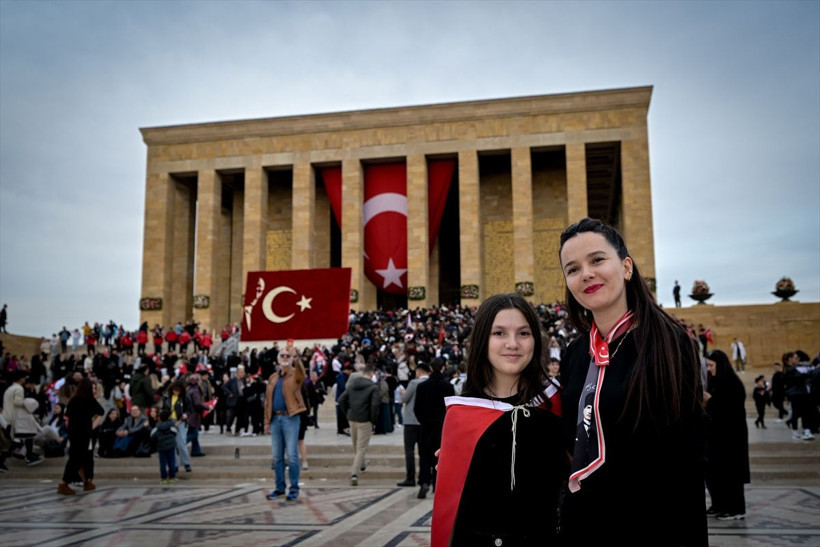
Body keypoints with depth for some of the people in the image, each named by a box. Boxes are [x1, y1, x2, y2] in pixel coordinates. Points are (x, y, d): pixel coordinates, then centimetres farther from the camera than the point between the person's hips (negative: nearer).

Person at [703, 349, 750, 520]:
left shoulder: (732, 383, -13)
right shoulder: (714, 381, 11)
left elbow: (734, 409, -18)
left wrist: (711, 400, -19)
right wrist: (704, 401, 0)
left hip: (731, 434, -8)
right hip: (715, 432, 8)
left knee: (729, 471, -3)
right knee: (712, 471, 9)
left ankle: (737, 509, 6)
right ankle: (719, 505, 20)